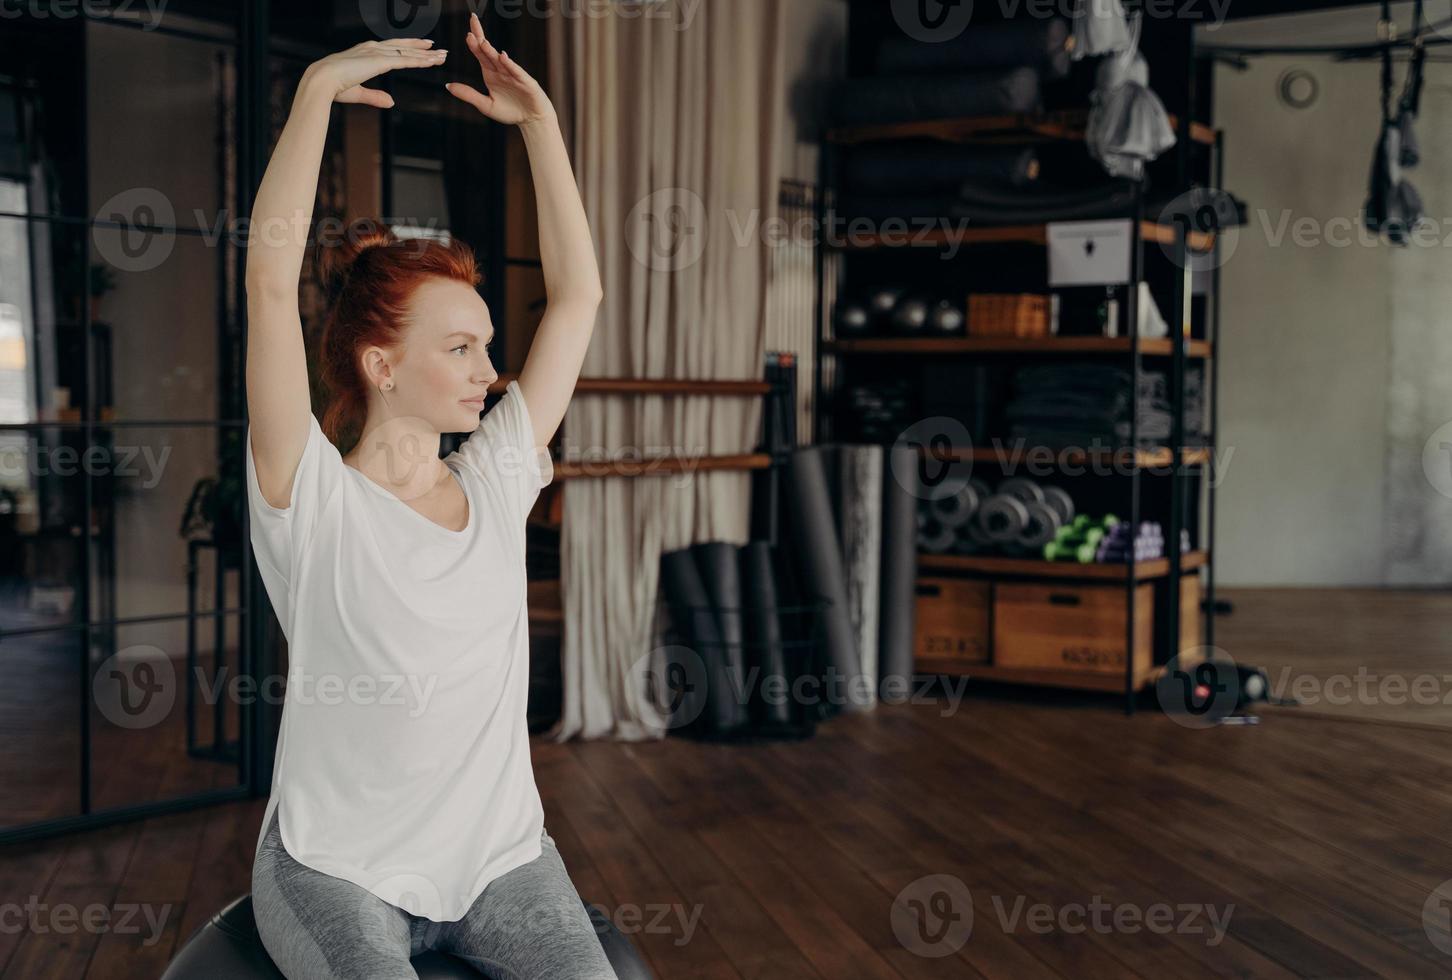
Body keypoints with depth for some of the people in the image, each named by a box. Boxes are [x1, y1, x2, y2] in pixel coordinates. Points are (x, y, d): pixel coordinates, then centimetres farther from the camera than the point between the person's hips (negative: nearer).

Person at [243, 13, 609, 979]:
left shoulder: (497, 480, 5)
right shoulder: (314, 500, -9)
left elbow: (578, 293, 7)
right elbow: (271, 275, -20)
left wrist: (539, 120, 5)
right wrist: (319, 90, -19)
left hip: (502, 857, 4)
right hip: (336, 868, -4)